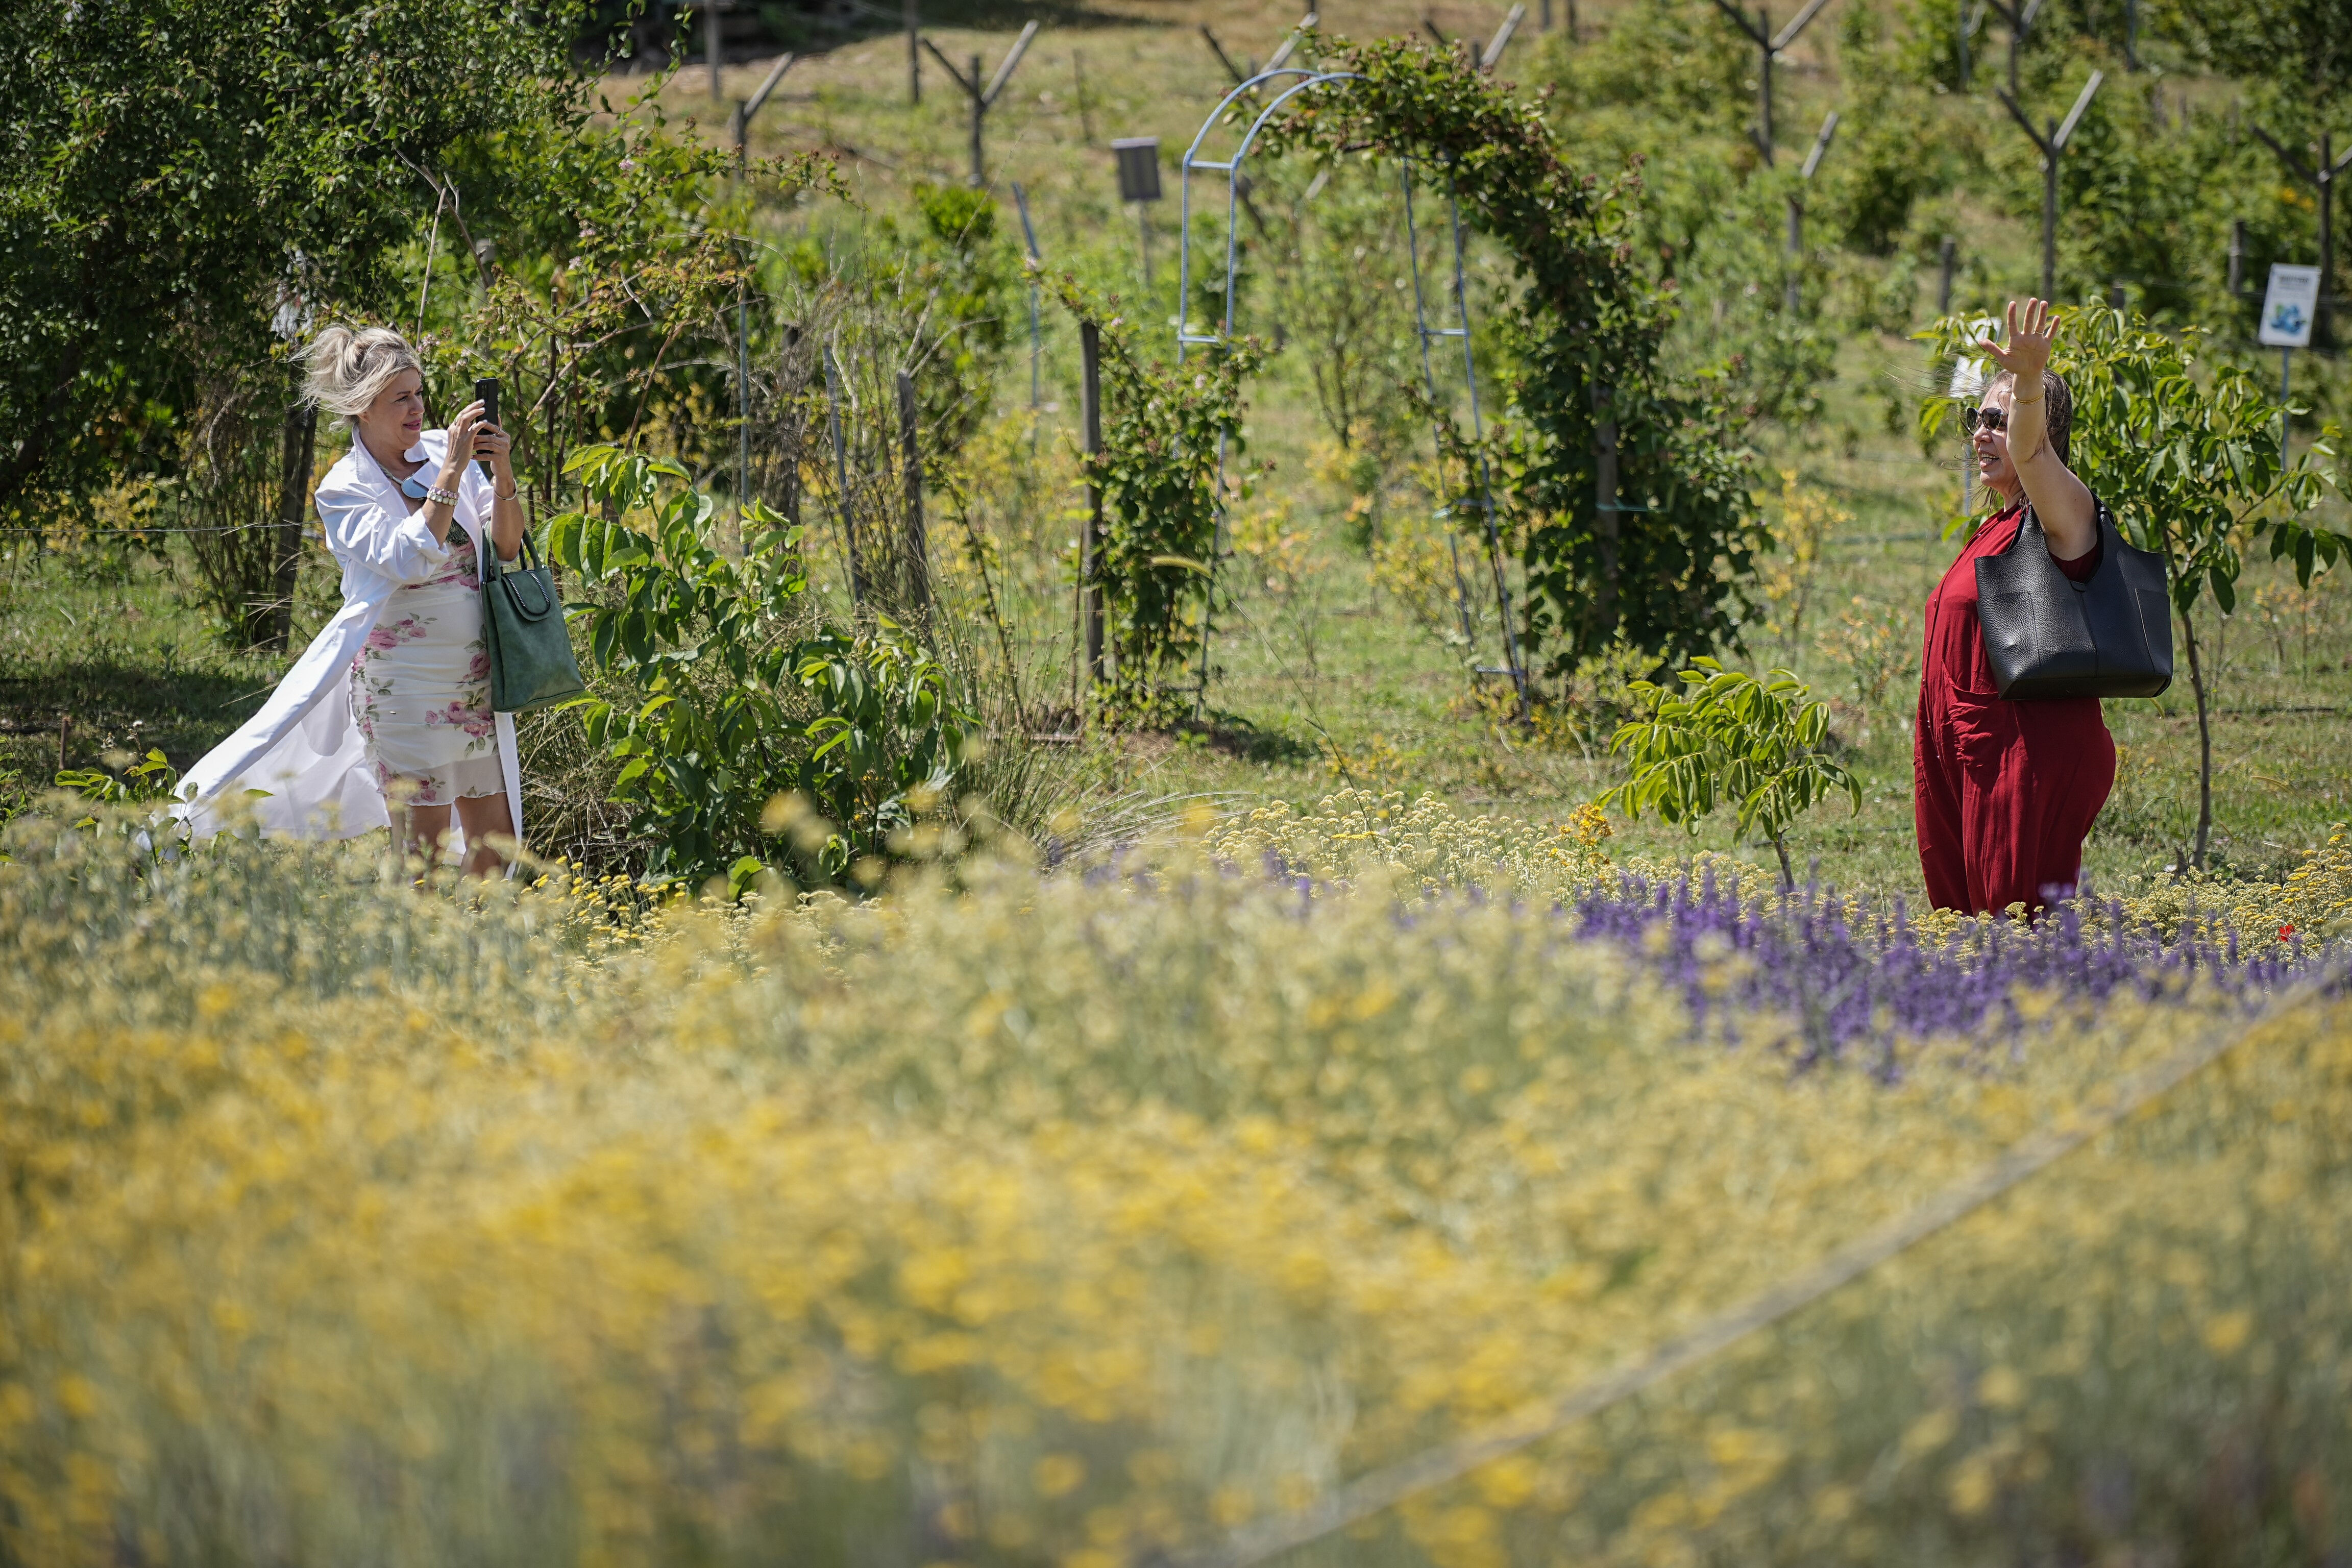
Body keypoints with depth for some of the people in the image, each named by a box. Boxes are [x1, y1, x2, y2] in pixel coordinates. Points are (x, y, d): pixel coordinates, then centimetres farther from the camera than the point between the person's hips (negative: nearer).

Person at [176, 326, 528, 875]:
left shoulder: (442, 449, 6)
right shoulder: (344, 490, -7)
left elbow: (508, 548, 5)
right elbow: (410, 559, -23)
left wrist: (503, 476, -12)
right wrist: (451, 474, -23)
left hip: (477, 679, 5)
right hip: (403, 681, -5)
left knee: (496, 843, 9)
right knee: (423, 851, -1)